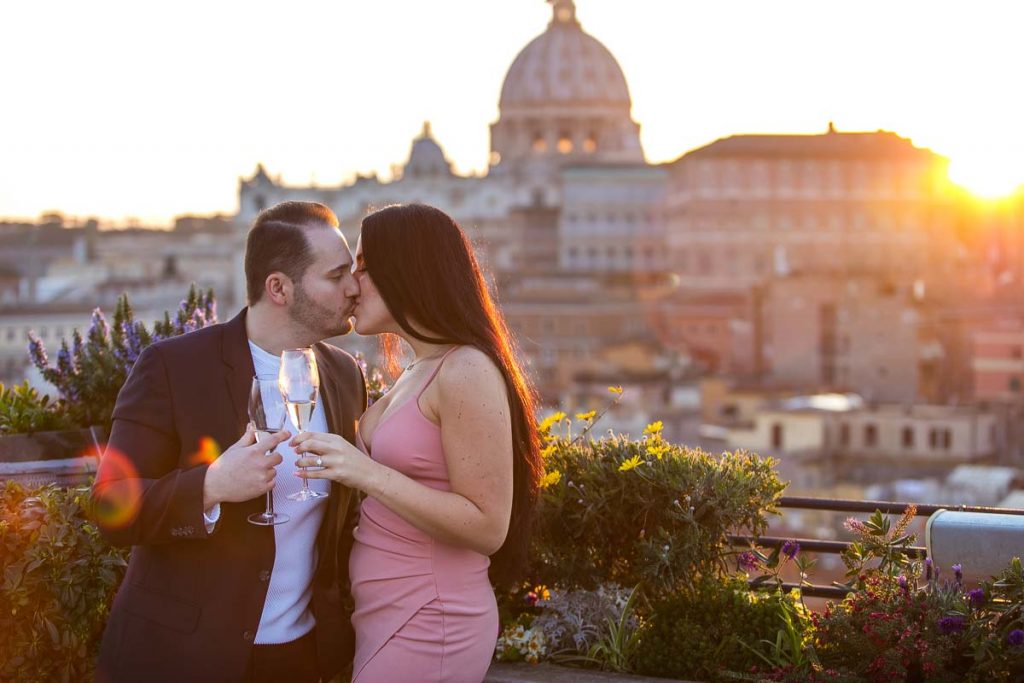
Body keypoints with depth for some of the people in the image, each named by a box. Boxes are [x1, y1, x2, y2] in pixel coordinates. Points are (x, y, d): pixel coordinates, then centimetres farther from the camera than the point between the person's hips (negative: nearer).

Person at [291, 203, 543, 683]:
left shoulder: (467, 372, -18)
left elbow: (487, 527, -21)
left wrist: (367, 473, -26)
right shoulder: (417, 374, 10)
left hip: (426, 629, -9)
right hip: (386, 619, 9)